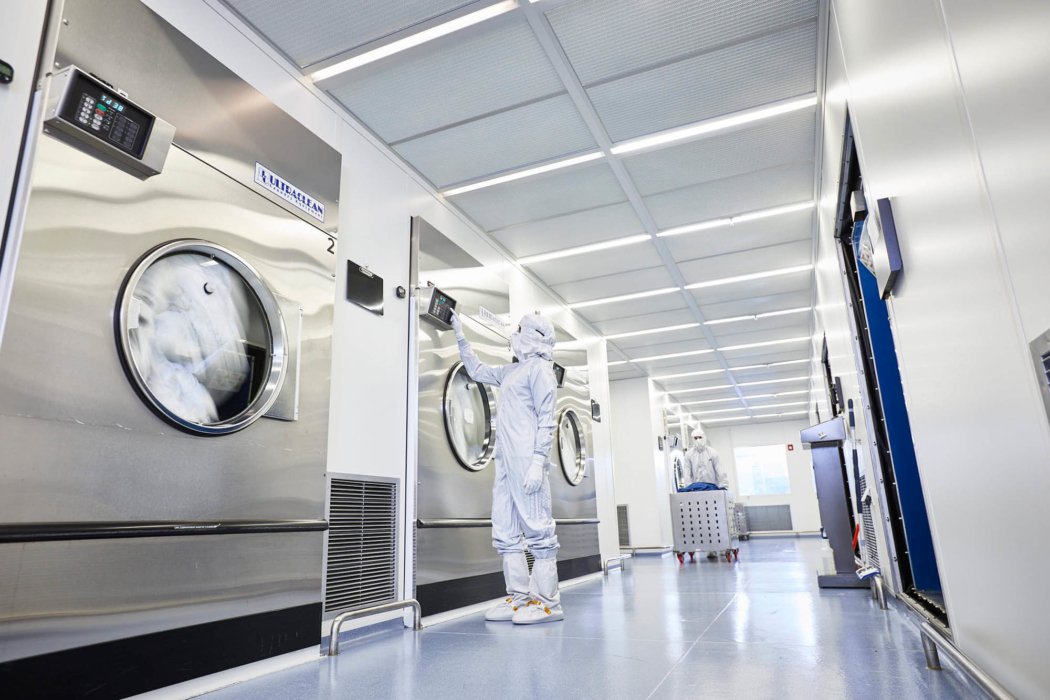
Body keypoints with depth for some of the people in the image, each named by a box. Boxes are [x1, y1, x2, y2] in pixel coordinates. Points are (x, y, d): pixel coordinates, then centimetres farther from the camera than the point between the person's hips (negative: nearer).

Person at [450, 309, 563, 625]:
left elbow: (546, 419, -10)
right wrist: (460, 336, 37)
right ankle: (519, 597, 14)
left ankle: (546, 601, 0)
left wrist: (538, 462, -19)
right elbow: (477, 370, 38)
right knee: (505, 533, 8)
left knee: (537, 528, -5)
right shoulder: (511, 371, 22)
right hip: (505, 460, 9)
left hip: (526, 460, -9)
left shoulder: (540, 368, -2)